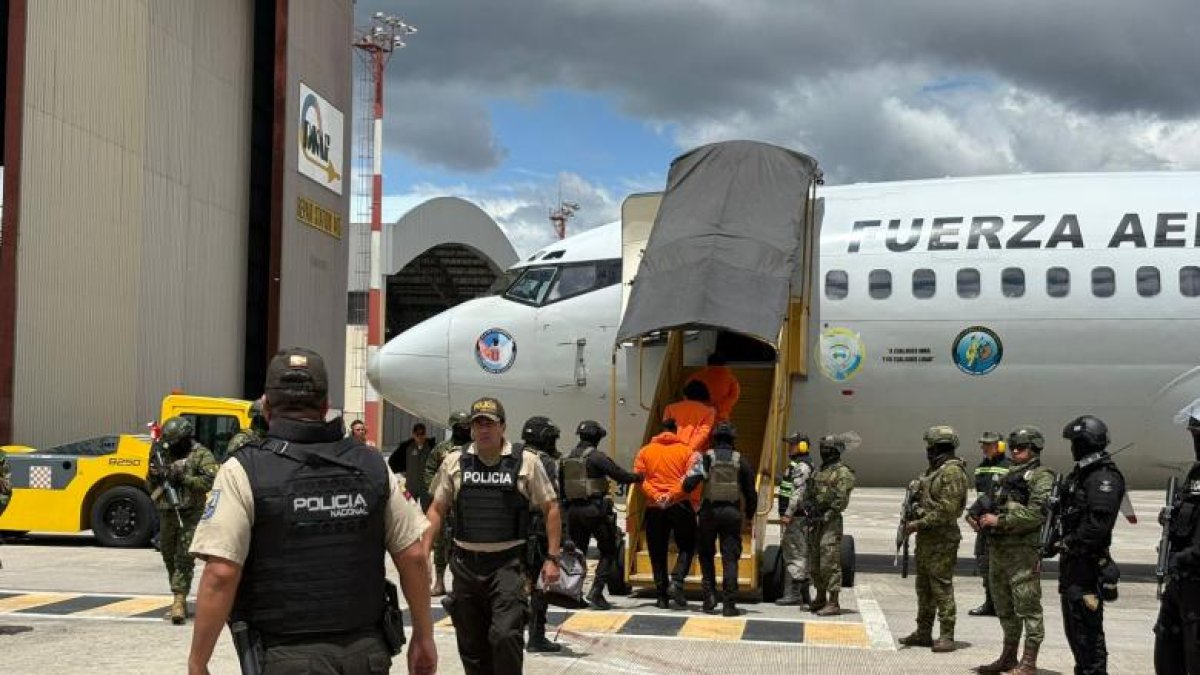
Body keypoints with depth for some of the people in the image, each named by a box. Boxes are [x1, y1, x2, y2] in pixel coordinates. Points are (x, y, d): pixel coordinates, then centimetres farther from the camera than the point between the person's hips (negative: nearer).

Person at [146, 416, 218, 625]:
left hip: (190, 515, -7)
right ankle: (180, 601, 22)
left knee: (184, 558, -13)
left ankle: (179, 601, -15)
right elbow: (151, 487, 21)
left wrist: (183, 478, -20)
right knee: (169, 558, 11)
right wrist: (154, 476, -2)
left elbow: (211, 481, -17)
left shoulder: (201, 455, -4)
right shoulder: (165, 455, 15)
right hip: (167, 515, 7)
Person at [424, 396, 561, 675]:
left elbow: (551, 508, 3)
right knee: (471, 642, 10)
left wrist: (552, 558, -2)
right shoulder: (454, 462, 5)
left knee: (506, 636, -15)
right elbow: (437, 510, 11)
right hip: (465, 563, 3)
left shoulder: (525, 462, -1)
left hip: (507, 564, -3)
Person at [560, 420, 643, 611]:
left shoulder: (566, 459, 12)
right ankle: (596, 592, -7)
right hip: (595, 508, -7)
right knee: (608, 552, 3)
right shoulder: (596, 457, -10)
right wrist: (637, 477, 4)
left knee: (577, 552, 14)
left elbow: (560, 486, 16)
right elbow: (620, 475, -13)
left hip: (573, 510, 7)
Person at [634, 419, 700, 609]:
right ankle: (676, 582, -8)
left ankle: (662, 596, 9)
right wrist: (672, 494, -14)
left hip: (654, 507, 2)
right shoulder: (685, 451, 3)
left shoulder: (645, 451, 9)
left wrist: (655, 496, -10)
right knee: (686, 547, 12)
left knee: (657, 553, 9)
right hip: (680, 505, -2)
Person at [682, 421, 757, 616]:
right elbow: (751, 492, 7)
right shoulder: (741, 461, 5)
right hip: (732, 512, 1)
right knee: (730, 558, 2)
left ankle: (710, 595, 7)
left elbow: (688, 485, -10)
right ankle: (728, 603, -3)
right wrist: (749, 515, 21)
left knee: (706, 554, 16)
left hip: (709, 511, -1)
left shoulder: (706, 458, -1)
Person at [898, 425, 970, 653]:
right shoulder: (933, 470, 16)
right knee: (924, 586, 14)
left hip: (942, 539, -10)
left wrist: (919, 524, -20)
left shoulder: (952, 472, -15)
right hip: (925, 537, 10)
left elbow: (947, 510, -21)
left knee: (941, 587, -8)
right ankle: (923, 633, 22)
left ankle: (946, 636, -4)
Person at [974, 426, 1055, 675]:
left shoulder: (1041, 477, -6)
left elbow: (1036, 514, -18)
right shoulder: (1009, 476, 20)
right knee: (1004, 608, 14)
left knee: (1028, 607, -5)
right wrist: (984, 518, 8)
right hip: (998, 549, 9)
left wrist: (1000, 520, -16)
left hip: (1024, 551, -9)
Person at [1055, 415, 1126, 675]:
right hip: (1072, 561, 10)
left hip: (1088, 562, -10)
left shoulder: (1105, 477, -16)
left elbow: (1098, 523, -25)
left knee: (1087, 626, -8)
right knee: (1072, 623, 17)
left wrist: (1069, 544, -21)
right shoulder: (1078, 474, 16)